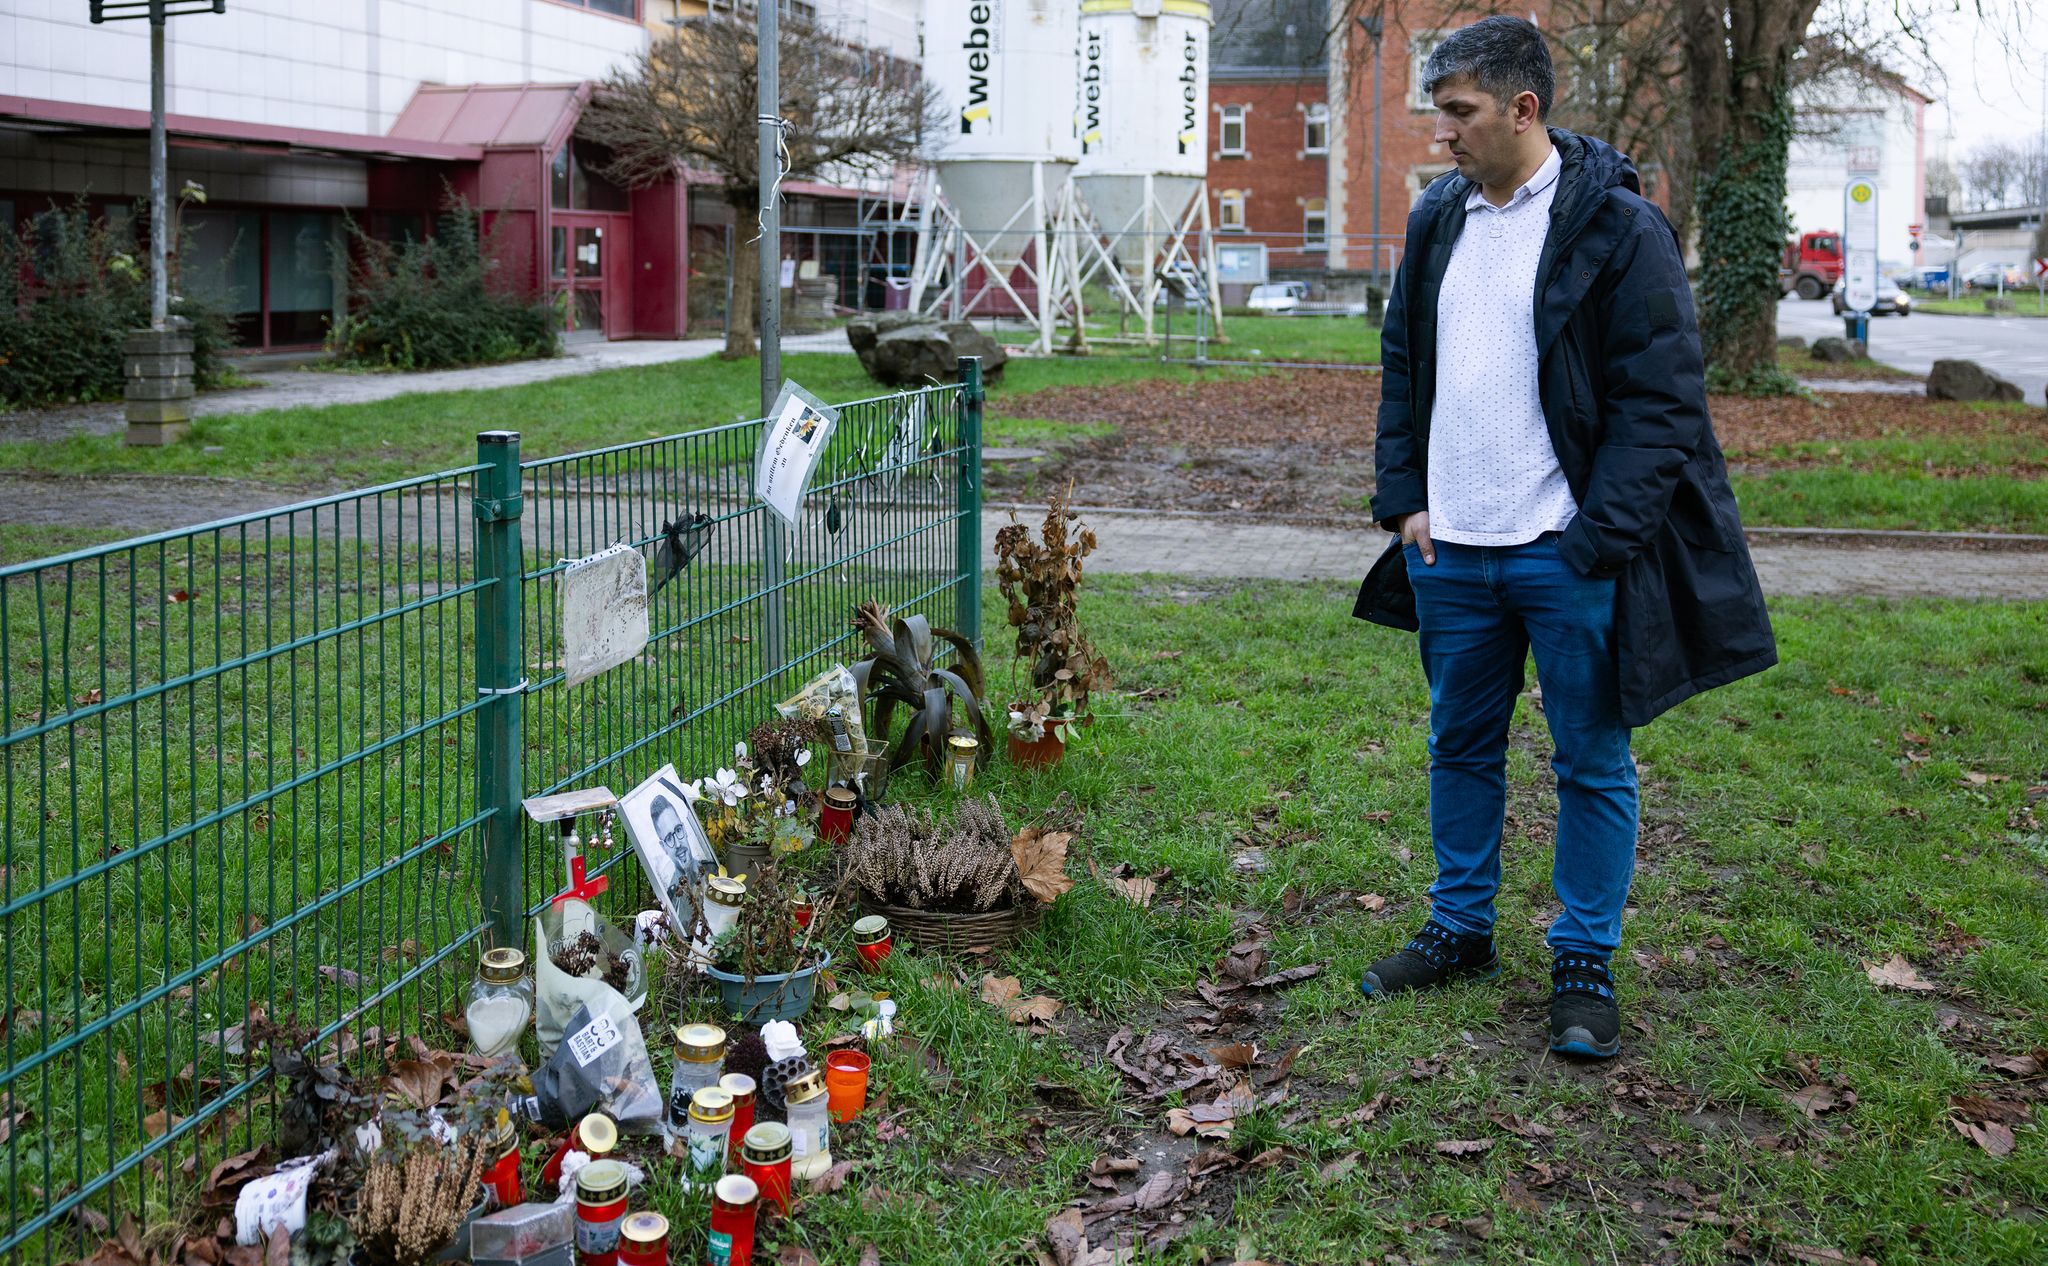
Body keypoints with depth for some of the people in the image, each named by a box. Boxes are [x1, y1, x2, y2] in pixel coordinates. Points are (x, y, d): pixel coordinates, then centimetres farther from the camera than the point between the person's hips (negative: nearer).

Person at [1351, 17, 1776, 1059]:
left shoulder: (1617, 226, -9)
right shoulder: (1439, 219, 9)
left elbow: (1659, 399, -11)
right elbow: (1402, 369, 18)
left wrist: (1598, 540, -16)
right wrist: (1402, 498, 8)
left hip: (1569, 553, -6)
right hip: (1451, 550, 6)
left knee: (1591, 760, 5)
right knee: (1460, 745, 16)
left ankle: (1584, 967, 17)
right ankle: (1460, 931, 31)